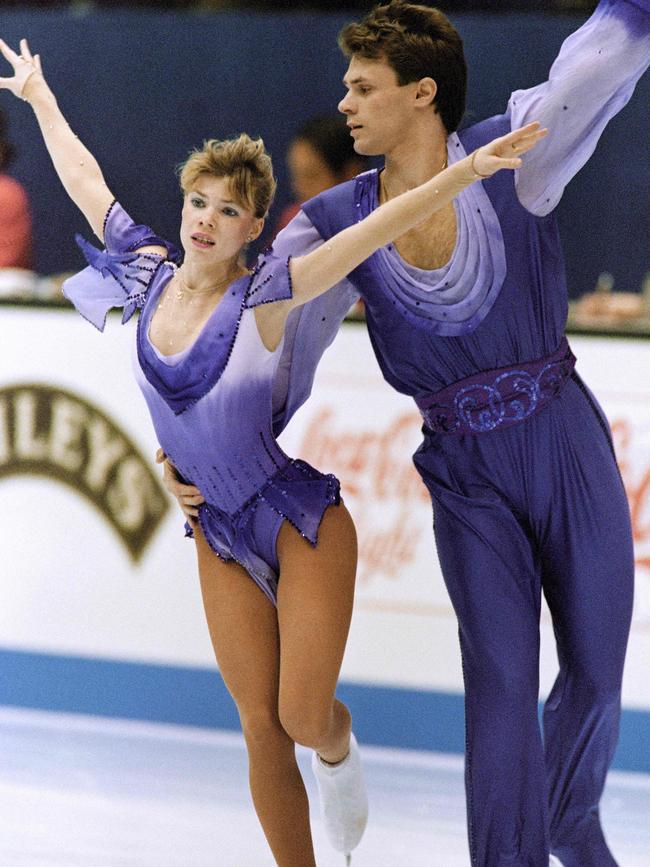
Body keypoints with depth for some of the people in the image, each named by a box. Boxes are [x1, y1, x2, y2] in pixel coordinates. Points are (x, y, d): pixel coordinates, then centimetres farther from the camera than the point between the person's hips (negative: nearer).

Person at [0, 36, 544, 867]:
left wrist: (469, 169, -36)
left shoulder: (262, 297, -16)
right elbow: (86, 182, 13)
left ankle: (340, 754, 29)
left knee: (304, 718, -7)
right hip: (221, 539, 4)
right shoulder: (150, 276, -3)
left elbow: (376, 229, -26)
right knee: (262, 729, 3)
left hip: (300, 522, -4)